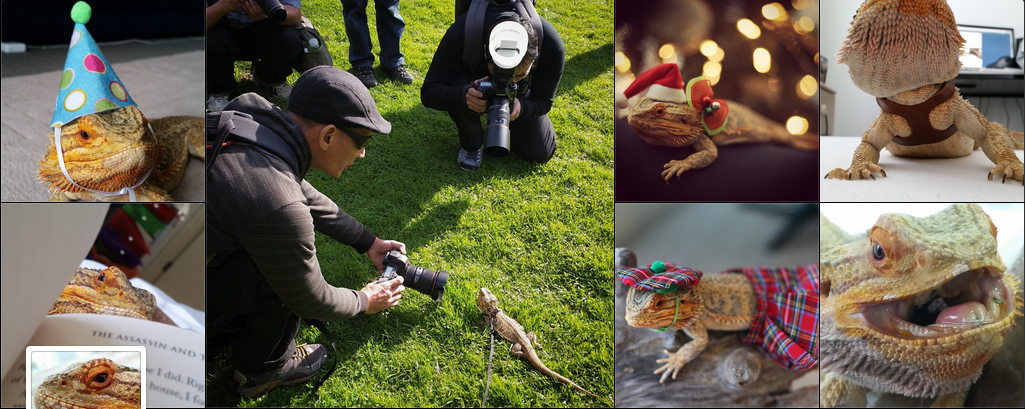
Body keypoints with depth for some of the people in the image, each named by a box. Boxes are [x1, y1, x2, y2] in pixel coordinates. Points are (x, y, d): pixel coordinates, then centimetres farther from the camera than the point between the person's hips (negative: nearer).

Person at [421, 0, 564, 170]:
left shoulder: (553, 46, -38)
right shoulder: (459, 35, -42)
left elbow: (544, 101, -23)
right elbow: (428, 92, -34)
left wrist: (521, 106, -48)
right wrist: (464, 96, -57)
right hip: (474, 83, -1)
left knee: (541, 153, -7)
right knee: (458, 93, -37)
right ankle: (471, 143, -5)